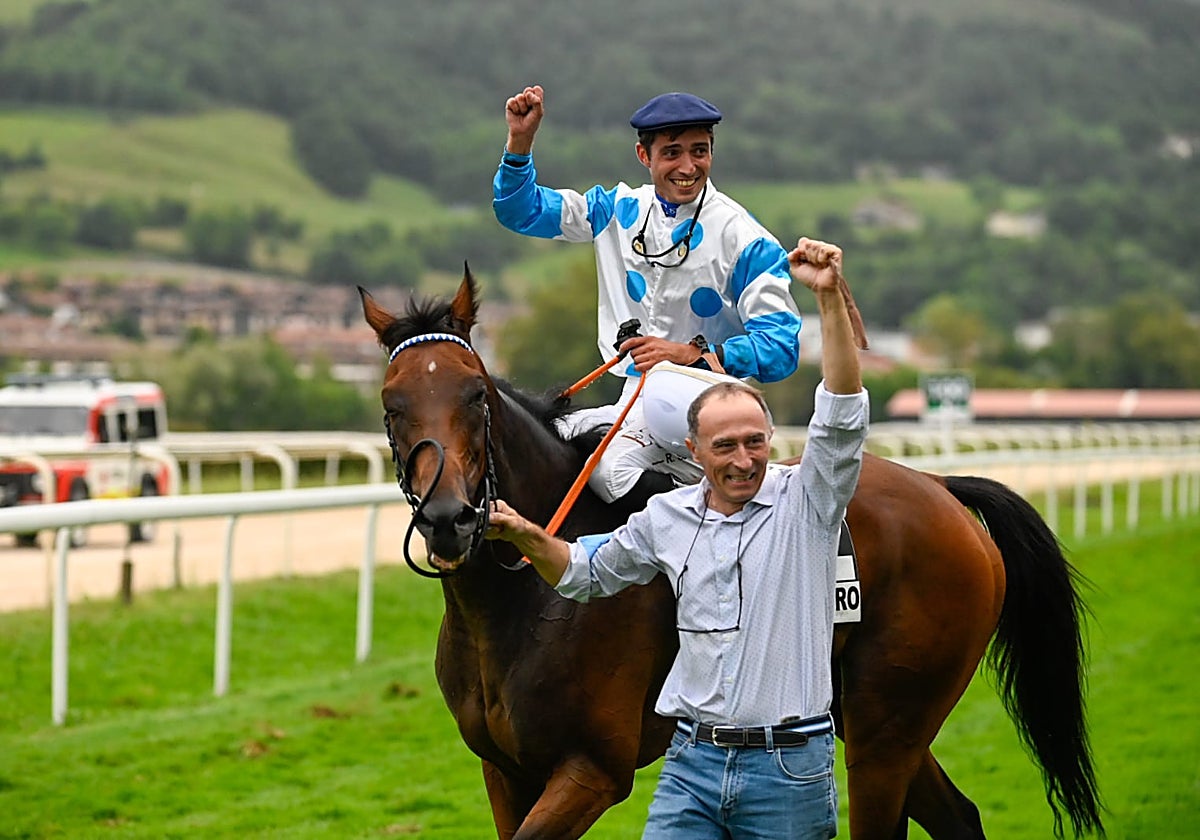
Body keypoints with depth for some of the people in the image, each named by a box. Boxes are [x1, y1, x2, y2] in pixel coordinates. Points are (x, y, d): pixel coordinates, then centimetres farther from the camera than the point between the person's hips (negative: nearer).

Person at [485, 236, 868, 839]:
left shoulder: (806, 501, -4)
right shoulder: (667, 518, 8)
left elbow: (842, 414, -20)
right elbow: (587, 573, 24)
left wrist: (828, 296, -29)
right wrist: (526, 536, 5)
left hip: (788, 769, -3)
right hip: (693, 760, 3)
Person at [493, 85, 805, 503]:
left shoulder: (745, 240, -10)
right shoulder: (620, 210, 7)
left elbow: (782, 347, -15)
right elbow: (522, 210, 13)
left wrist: (693, 355, -28)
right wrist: (520, 142, -4)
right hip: (634, 401, 7)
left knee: (612, 468, -30)